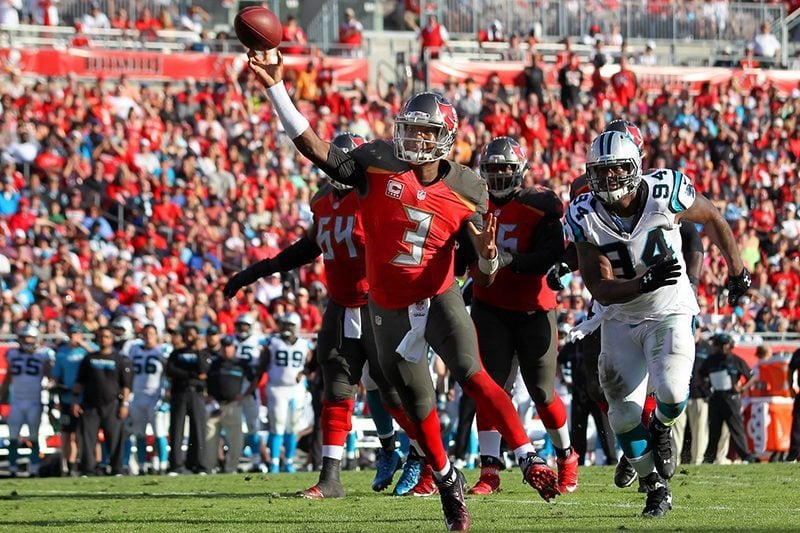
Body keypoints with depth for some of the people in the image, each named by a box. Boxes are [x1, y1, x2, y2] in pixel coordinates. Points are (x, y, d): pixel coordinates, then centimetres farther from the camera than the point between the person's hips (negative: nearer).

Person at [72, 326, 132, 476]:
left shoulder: (120, 360, 6)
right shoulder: (89, 359, 13)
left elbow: (126, 385, 4)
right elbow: (79, 382, 14)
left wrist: (124, 404, -4)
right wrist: (75, 401, 5)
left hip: (112, 405, -2)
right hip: (90, 405, 2)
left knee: (115, 439, -4)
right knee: (88, 439, -4)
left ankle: (117, 470, 1)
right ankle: (87, 471, -2)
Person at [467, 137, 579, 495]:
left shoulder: (541, 205, -9)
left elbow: (552, 254, -20)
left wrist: (512, 260, -32)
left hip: (534, 310, -3)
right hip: (490, 308, 3)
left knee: (543, 393, 3)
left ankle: (566, 457, 27)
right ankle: (490, 471, -8)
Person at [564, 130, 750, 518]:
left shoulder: (666, 193, -19)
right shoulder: (584, 217, -16)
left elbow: (711, 218, 3)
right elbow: (601, 289, -19)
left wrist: (736, 269, 11)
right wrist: (646, 283, -37)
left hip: (670, 313, -2)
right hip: (620, 321, 2)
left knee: (672, 394, -24)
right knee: (624, 414, -3)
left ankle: (660, 428, 13)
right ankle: (656, 490, 19)